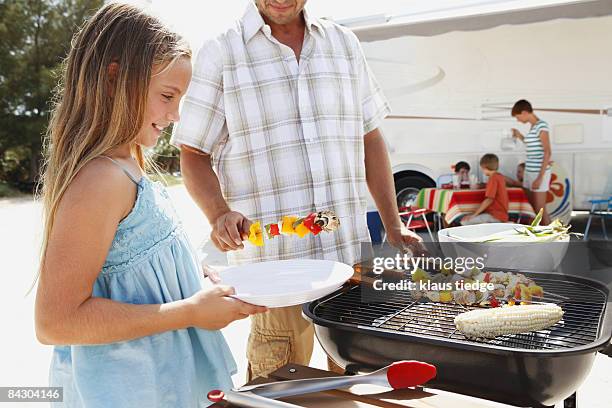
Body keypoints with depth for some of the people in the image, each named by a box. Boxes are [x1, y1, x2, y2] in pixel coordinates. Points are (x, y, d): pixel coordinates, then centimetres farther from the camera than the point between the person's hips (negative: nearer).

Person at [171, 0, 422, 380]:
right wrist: (219, 213, -20)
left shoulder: (344, 44, 13)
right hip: (271, 260, -3)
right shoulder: (220, 54, 1)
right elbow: (194, 155, 0)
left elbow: (370, 140, 14)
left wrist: (394, 227, 10)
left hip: (351, 254, 4)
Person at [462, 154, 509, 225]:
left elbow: (489, 199, -20)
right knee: (466, 217, 13)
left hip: (495, 216, -9)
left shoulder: (493, 178, -14)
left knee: (465, 221, -20)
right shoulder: (500, 177, 12)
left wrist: (474, 214, -17)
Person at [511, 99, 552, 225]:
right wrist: (520, 136, 23)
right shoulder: (533, 127, 13)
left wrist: (540, 177, -23)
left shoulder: (542, 126, -14)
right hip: (530, 171, 9)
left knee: (540, 210, -4)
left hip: (539, 173, -9)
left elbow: (547, 152, -19)